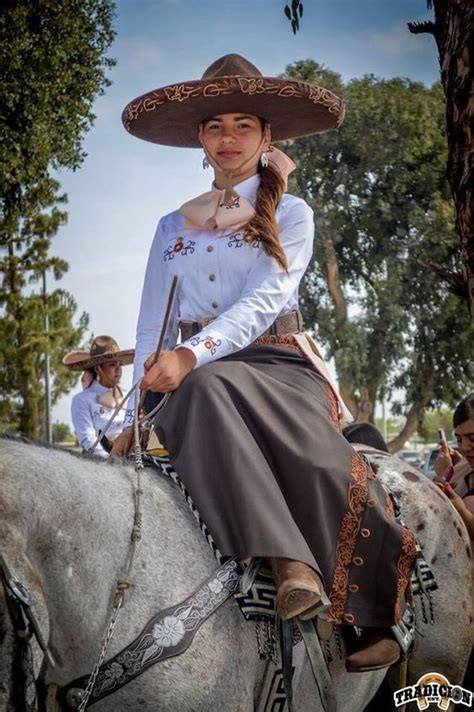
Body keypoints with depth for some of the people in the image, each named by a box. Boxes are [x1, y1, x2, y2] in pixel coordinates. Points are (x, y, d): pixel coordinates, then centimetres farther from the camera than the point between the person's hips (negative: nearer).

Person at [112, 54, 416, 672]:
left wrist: (192, 353, -24)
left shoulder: (290, 215, 11)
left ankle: (371, 618, -25)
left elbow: (265, 300, -7)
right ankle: (292, 566, -48)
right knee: (208, 395, -38)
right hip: (197, 378, 2)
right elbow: (151, 328, 17)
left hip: (277, 364, -1)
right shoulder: (173, 227, 21)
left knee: (322, 462, -34)